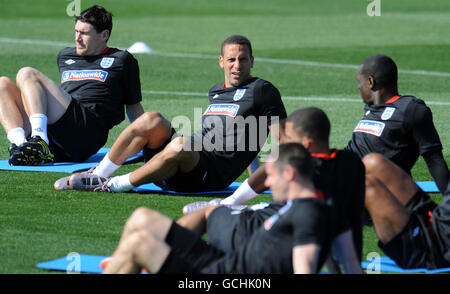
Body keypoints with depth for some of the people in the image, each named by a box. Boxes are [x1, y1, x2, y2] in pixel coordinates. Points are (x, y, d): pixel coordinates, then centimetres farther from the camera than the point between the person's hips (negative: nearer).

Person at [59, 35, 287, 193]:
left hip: (212, 177, -7)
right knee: (151, 120, -18)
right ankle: (99, 174, -13)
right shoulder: (215, 91, 25)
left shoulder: (261, 90, 4)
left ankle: (115, 185, -26)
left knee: (180, 145, -38)